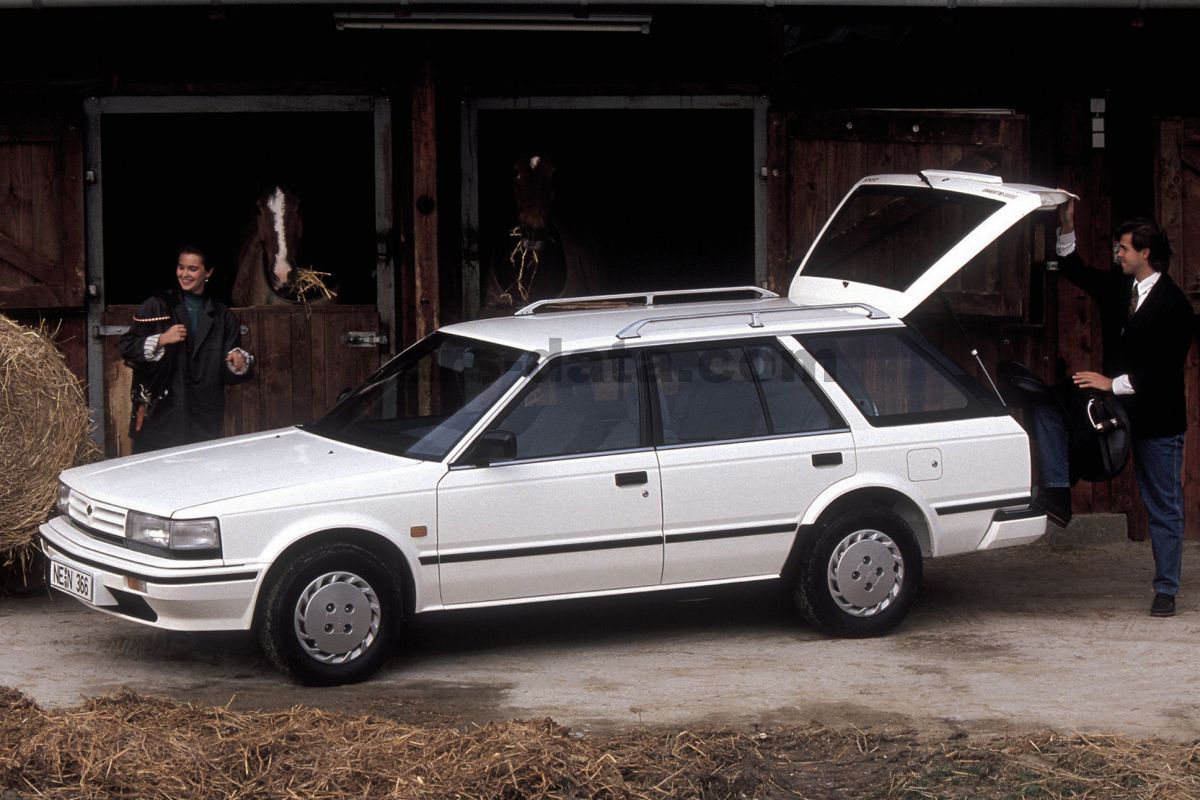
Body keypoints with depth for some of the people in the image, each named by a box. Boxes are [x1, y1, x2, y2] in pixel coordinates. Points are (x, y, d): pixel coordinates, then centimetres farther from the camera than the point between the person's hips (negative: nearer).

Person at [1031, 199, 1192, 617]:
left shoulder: (1173, 305, -17)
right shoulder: (1117, 287, 3)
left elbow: (1165, 368, -21)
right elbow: (1074, 269, 16)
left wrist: (1114, 383, -23)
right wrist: (1066, 227, 2)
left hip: (1157, 417, -6)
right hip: (1117, 406, 6)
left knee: (1163, 508, 2)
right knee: (1049, 407, -9)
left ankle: (1166, 590, 9)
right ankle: (1057, 493, -12)